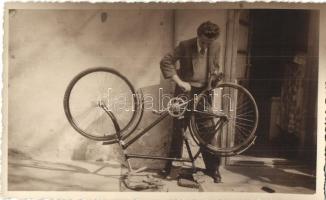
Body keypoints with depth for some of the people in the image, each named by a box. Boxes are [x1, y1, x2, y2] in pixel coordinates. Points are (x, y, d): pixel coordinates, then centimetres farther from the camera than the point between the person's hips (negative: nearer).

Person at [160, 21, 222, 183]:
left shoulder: (215, 47, 0)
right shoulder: (185, 46, -11)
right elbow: (165, 62, -14)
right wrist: (180, 82, -19)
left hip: (204, 93, 2)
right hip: (184, 92, -2)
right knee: (178, 130, 7)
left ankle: (212, 168, 19)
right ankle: (171, 164, 25)